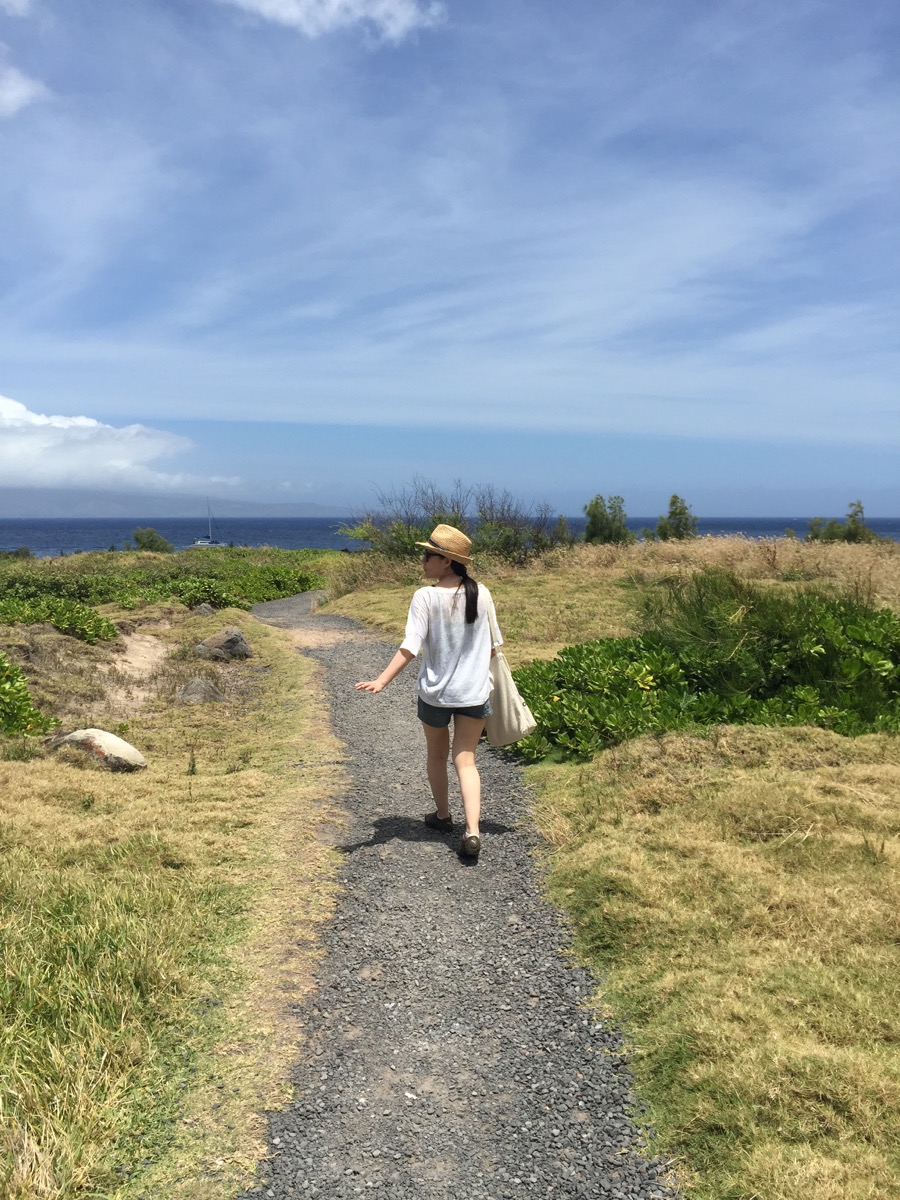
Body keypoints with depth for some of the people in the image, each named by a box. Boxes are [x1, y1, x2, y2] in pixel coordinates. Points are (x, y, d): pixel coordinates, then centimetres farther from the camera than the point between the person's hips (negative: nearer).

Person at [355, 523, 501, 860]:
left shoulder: (425, 597, -16)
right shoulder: (481, 594, -6)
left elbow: (410, 647, -22)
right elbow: (493, 644, 3)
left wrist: (381, 681, -23)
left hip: (434, 692, -2)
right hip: (474, 692, 2)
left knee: (436, 755, 22)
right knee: (465, 760, 7)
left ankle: (443, 816, 38)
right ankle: (472, 830, -8)